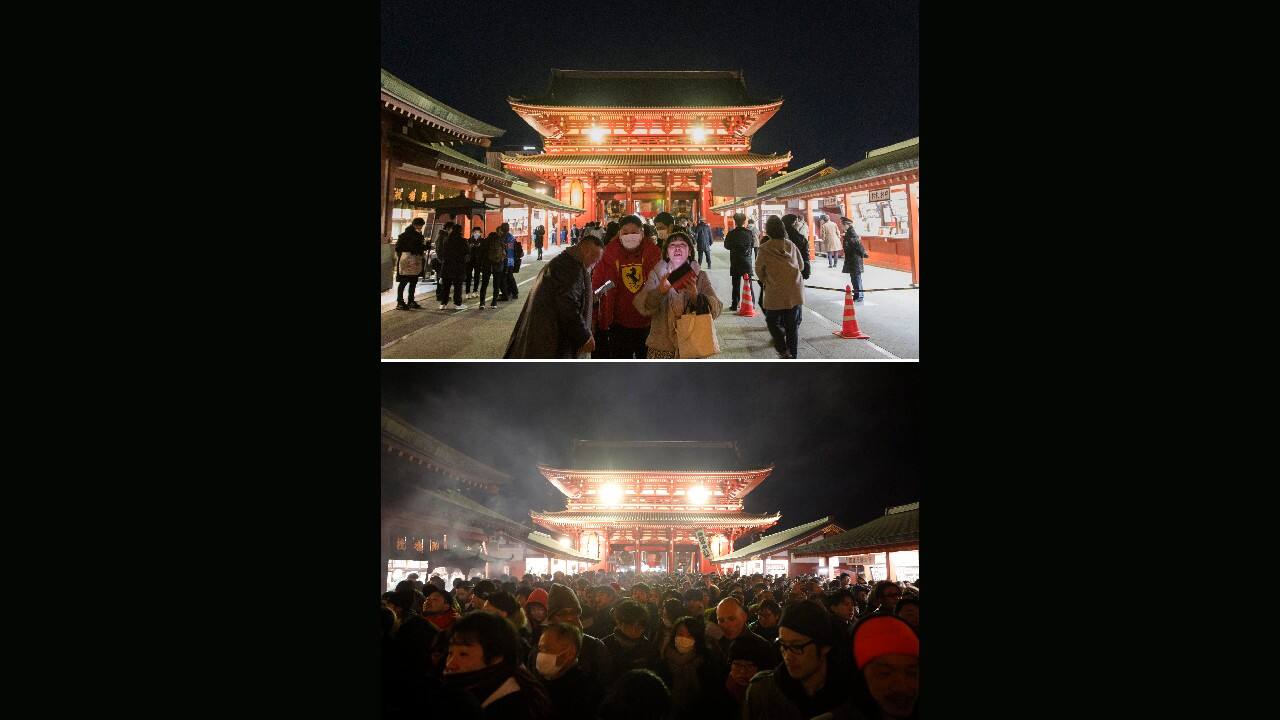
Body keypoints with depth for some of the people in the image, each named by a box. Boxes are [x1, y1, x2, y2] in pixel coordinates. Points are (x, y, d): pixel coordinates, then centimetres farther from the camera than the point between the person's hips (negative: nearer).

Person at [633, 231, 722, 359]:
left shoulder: (699, 276, 2)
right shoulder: (656, 274, 2)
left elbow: (715, 310, -10)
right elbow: (641, 306, -12)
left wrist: (695, 294, -29)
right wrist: (660, 290, -31)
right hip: (661, 348, 0)